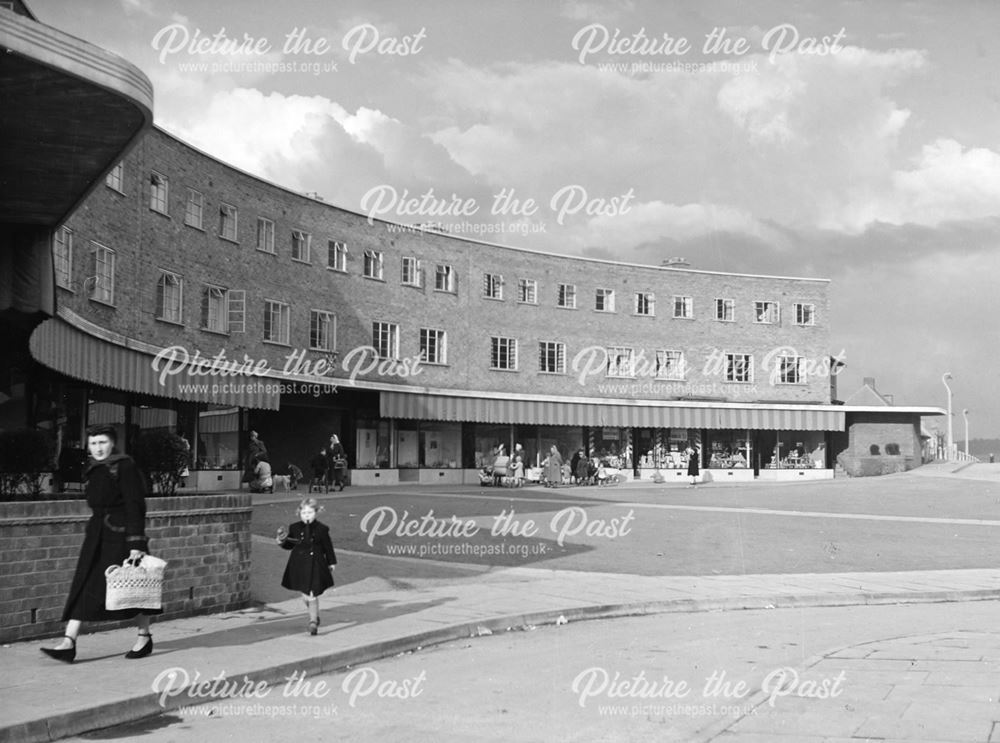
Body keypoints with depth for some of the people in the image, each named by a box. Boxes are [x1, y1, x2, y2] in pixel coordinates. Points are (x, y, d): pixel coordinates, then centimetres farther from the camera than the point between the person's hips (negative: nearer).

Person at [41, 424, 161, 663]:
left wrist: (136, 543, -19)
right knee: (83, 587, -1)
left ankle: (144, 638, 17)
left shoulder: (124, 467, -10)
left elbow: (135, 506, -14)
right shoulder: (94, 470, 12)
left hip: (121, 535, -7)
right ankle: (69, 643, -4)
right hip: (97, 535, 7)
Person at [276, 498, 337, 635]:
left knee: (312, 596, -7)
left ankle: (313, 622, 4)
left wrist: (331, 563, 7)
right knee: (305, 596, 10)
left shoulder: (322, 529, -5)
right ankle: (315, 616, 33)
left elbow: (328, 547, 3)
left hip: (315, 566, -3)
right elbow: (289, 545, 9)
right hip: (299, 566, 3)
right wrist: (282, 541, -10)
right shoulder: (294, 528, 0)